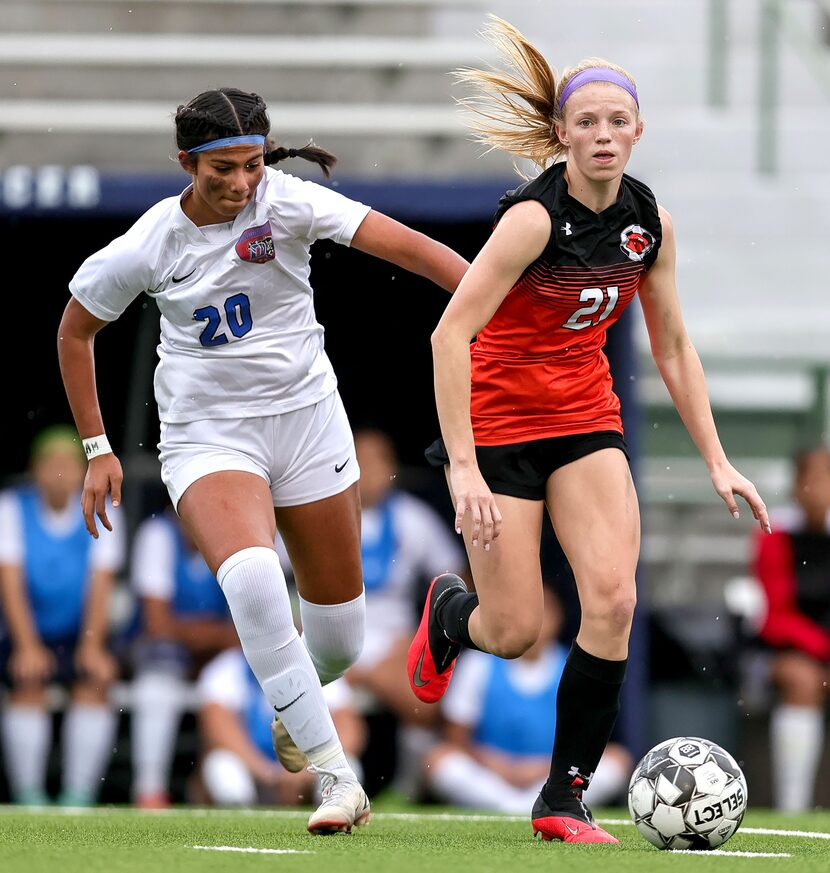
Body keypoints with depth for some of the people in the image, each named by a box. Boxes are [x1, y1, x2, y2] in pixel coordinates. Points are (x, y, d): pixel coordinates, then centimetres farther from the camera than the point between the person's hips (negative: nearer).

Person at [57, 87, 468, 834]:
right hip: (207, 433, -2)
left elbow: (400, 243, -23)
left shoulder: (287, 203, -13)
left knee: (339, 636, 8)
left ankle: (295, 701, 47)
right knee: (251, 577, -32)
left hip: (307, 417, 2)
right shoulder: (148, 247, -11)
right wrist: (97, 448, 5)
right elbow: (75, 330, 5)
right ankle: (335, 775, -27)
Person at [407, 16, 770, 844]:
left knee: (612, 599, -14)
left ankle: (564, 797, -3)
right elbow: (450, 333, -25)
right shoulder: (535, 216, -22)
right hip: (499, 418, -5)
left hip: (585, 418, 5)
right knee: (514, 632, -4)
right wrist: (463, 467, -31)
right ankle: (447, 611, 36)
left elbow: (672, 347, 9)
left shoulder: (650, 221, -2)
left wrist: (717, 462, 4)